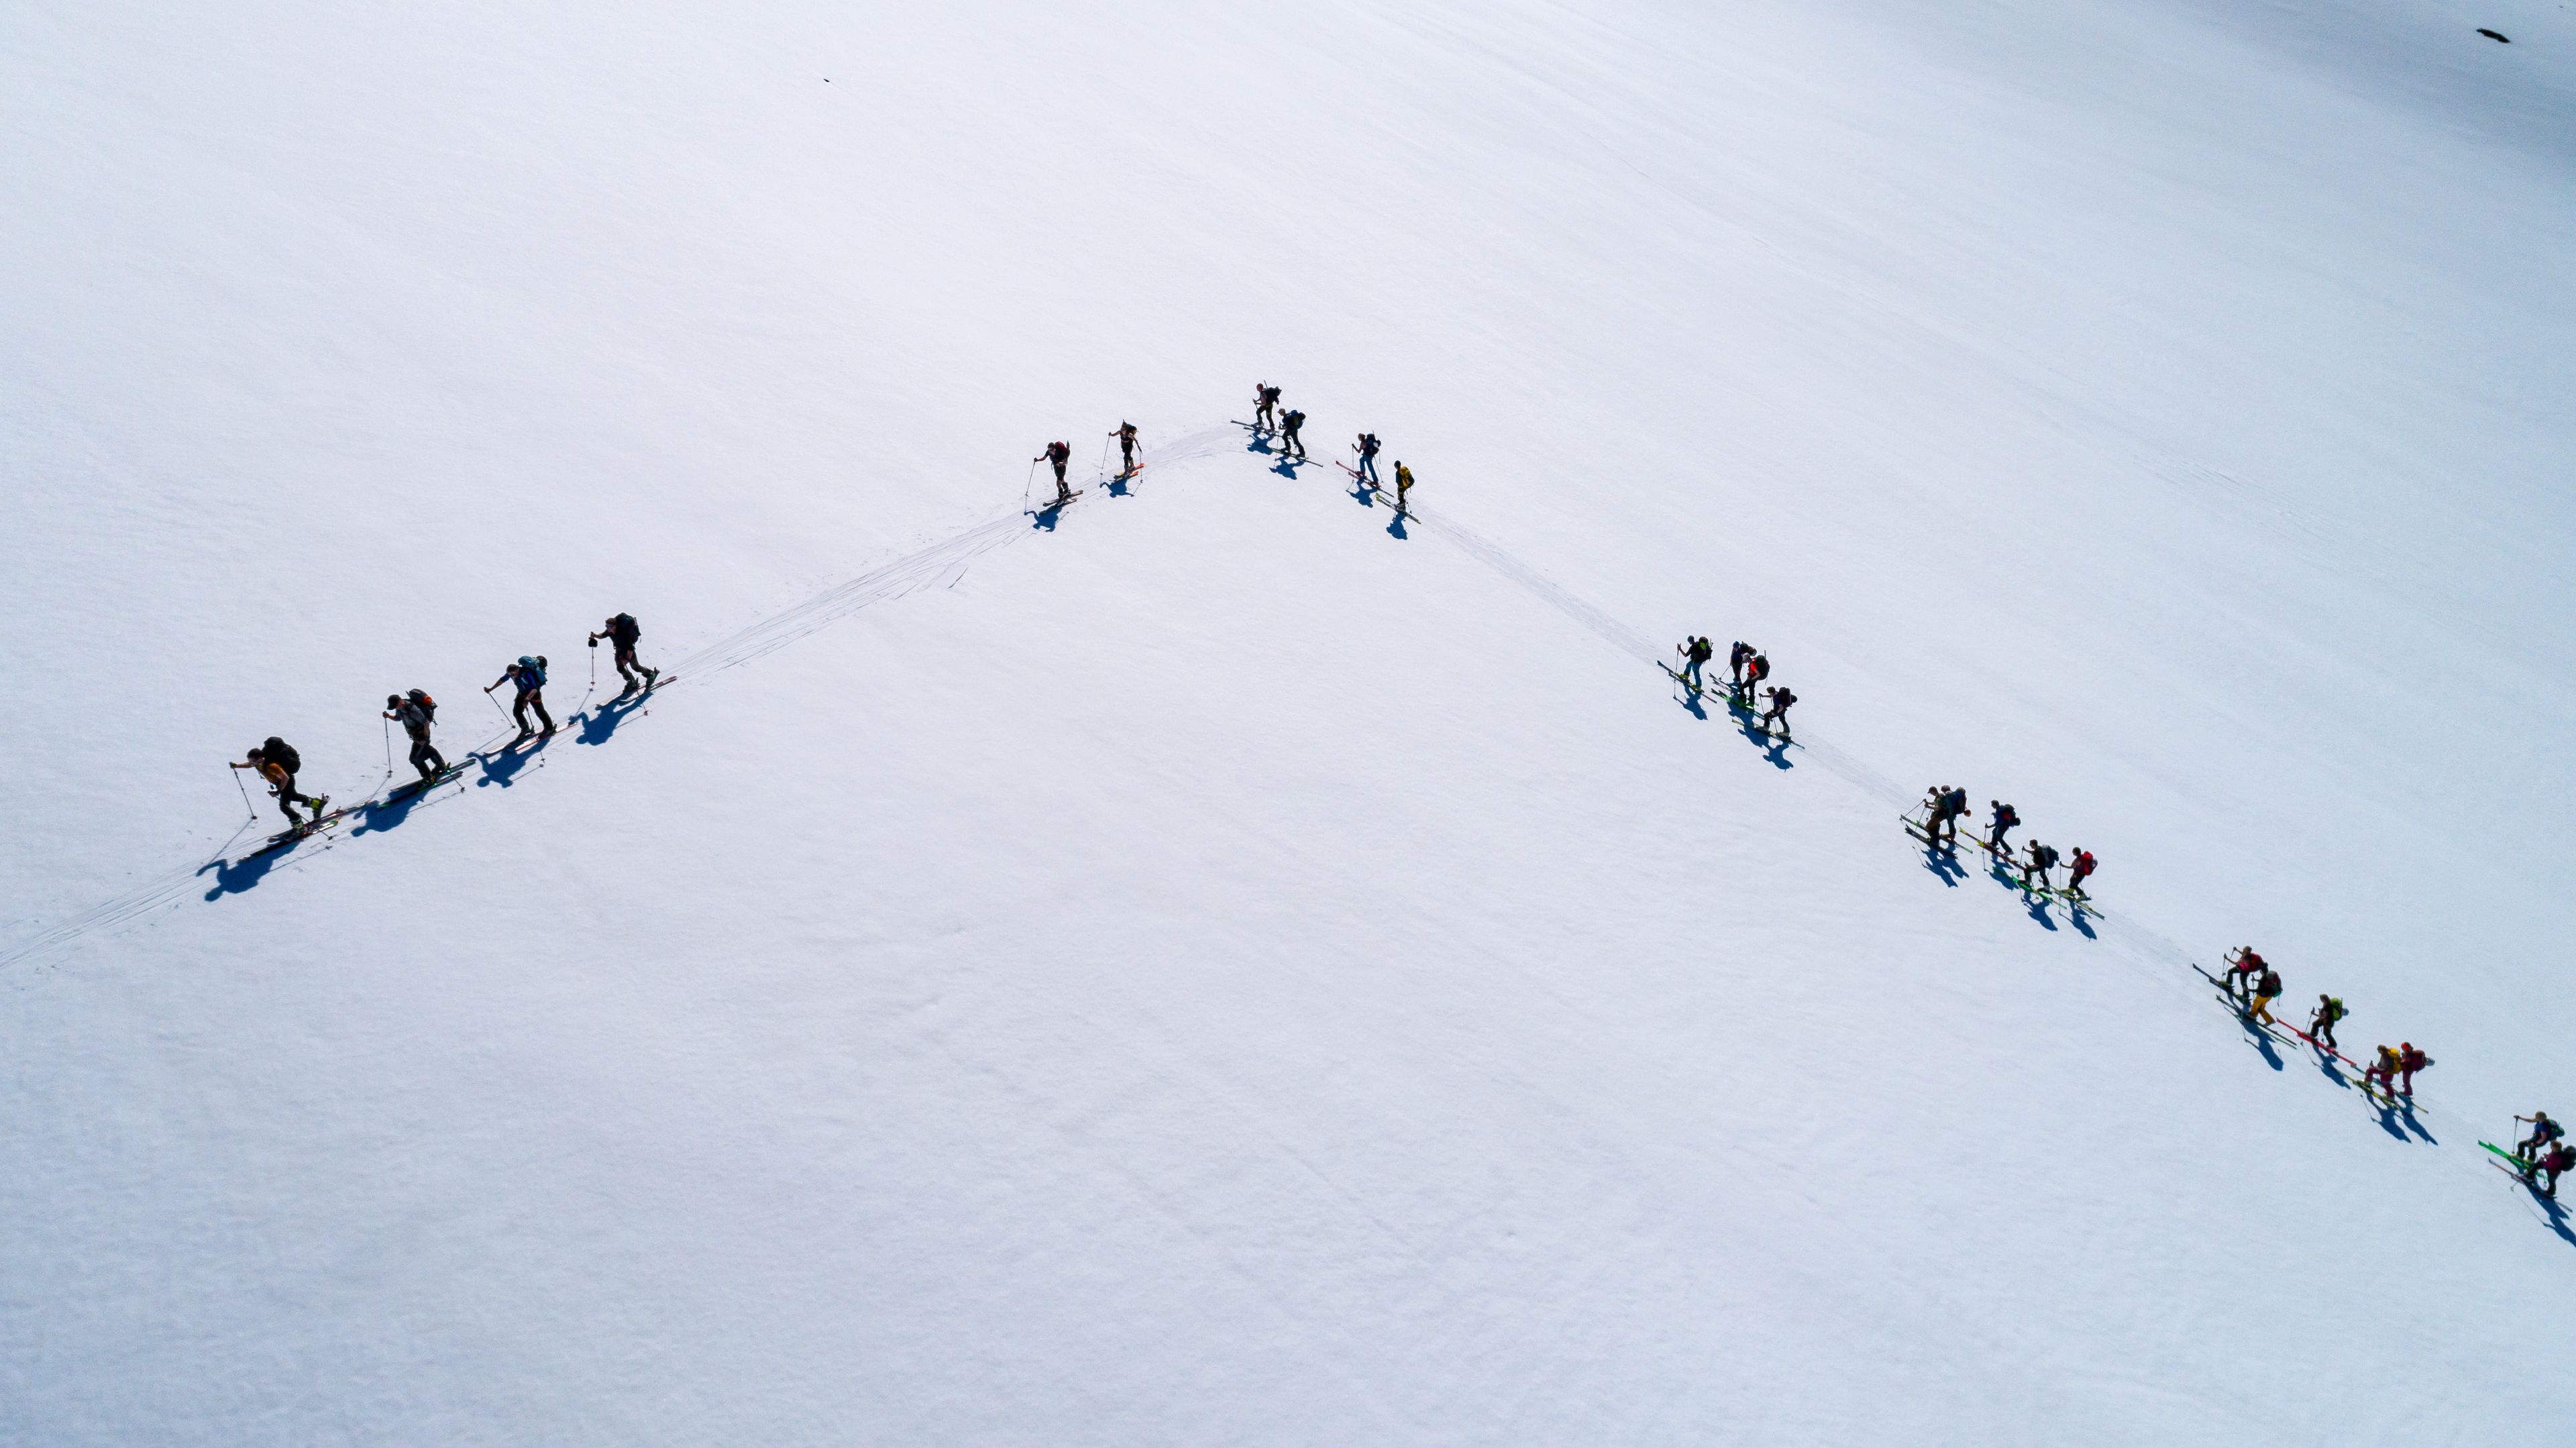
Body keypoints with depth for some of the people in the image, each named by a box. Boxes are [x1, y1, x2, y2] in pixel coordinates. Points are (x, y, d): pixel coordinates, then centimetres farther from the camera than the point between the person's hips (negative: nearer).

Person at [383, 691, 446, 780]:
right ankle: (441, 766, 46)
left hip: (422, 734, -9)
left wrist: (425, 738, -25)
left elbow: (426, 723, -28)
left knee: (415, 758, -6)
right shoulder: (400, 707, -6)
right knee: (427, 750, 26)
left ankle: (428, 778, 9)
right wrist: (389, 716, -7)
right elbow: (398, 719, 13)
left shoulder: (412, 709, -32)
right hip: (415, 734, 9)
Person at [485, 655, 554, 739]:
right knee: (516, 712, 3)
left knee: (540, 712, 0)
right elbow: (502, 680, 3)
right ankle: (525, 729, 19)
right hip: (522, 693, 7)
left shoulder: (527, 674, -38)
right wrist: (491, 689, 8)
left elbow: (534, 689, -45)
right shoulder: (511, 673, -18)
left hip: (534, 693, -7)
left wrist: (527, 699, -58)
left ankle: (550, 728, 20)